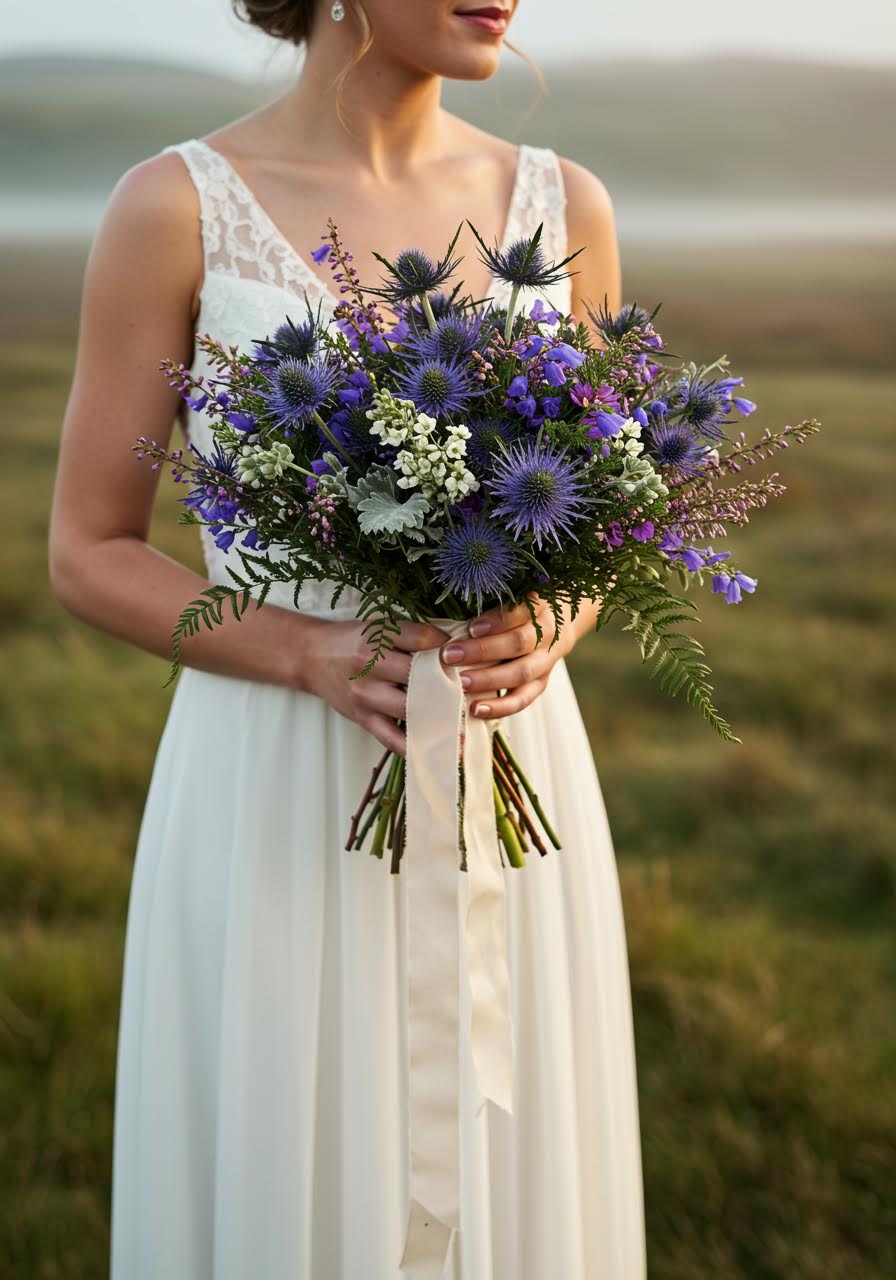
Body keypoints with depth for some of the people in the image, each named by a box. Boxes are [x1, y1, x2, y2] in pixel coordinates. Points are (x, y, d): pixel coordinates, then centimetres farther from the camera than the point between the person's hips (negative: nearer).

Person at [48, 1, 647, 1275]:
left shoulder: (564, 206, 2)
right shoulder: (172, 208, -8)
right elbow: (89, 557, -4)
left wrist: (538, 642, -12)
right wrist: (323, 659, -20)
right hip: (276, 813, -3)